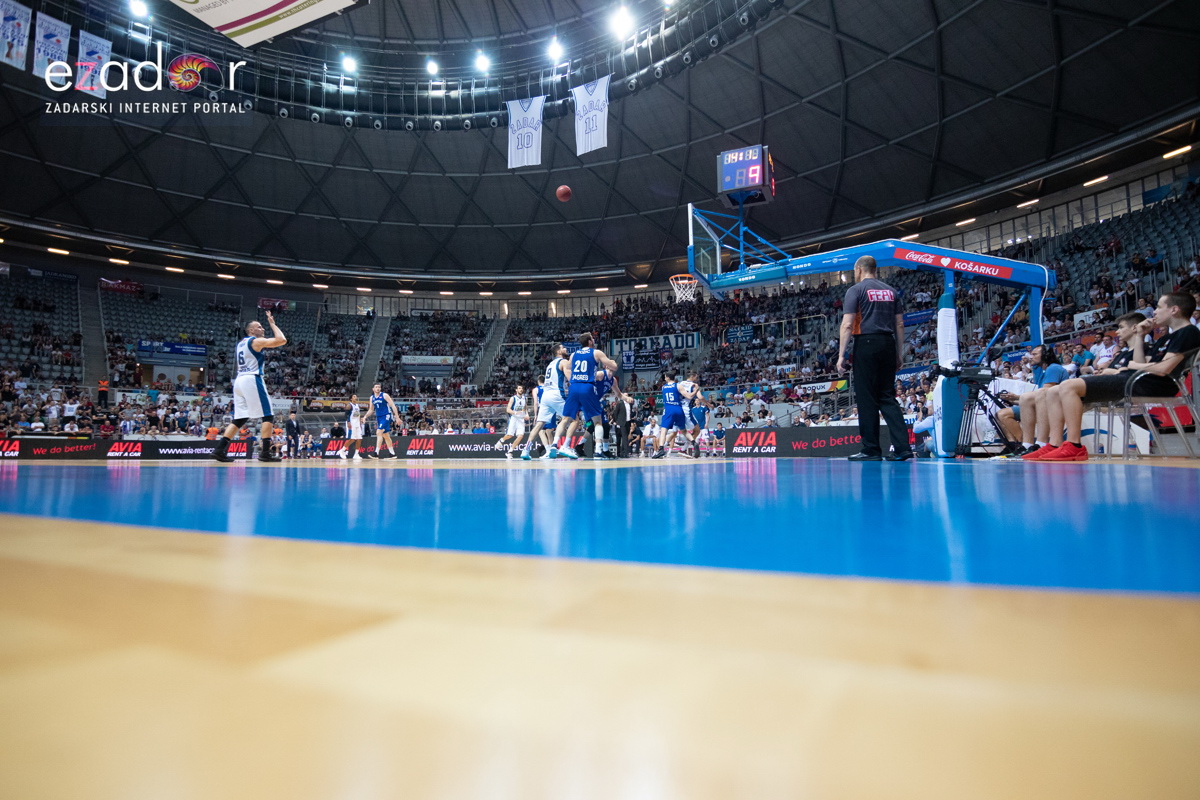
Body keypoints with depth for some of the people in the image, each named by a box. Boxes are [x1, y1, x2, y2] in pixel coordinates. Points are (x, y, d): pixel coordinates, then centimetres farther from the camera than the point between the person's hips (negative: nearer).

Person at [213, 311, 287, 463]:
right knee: (268, 416, -5)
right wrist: (272, 323, -1)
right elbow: (282, 340, -14)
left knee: (239, 419, 11)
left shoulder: (240, 343, 22)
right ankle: (265, 453, -10)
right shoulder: (257, 341, -4)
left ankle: (219, 450, 4)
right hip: (252, 380, -9)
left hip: (239, 380, 9)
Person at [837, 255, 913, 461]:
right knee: (887, 397, 9)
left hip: (866, 344, -6)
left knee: (867, 398, -1)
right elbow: (900, 324, 15)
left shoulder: (856, 290, -1)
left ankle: (871, 450, 2)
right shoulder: (891, 291, 17)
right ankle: (903, 447, 1)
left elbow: (847, 324, -9)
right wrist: (898, 354, 19)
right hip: (888, 345, 6)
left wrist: (841, 355, -9)